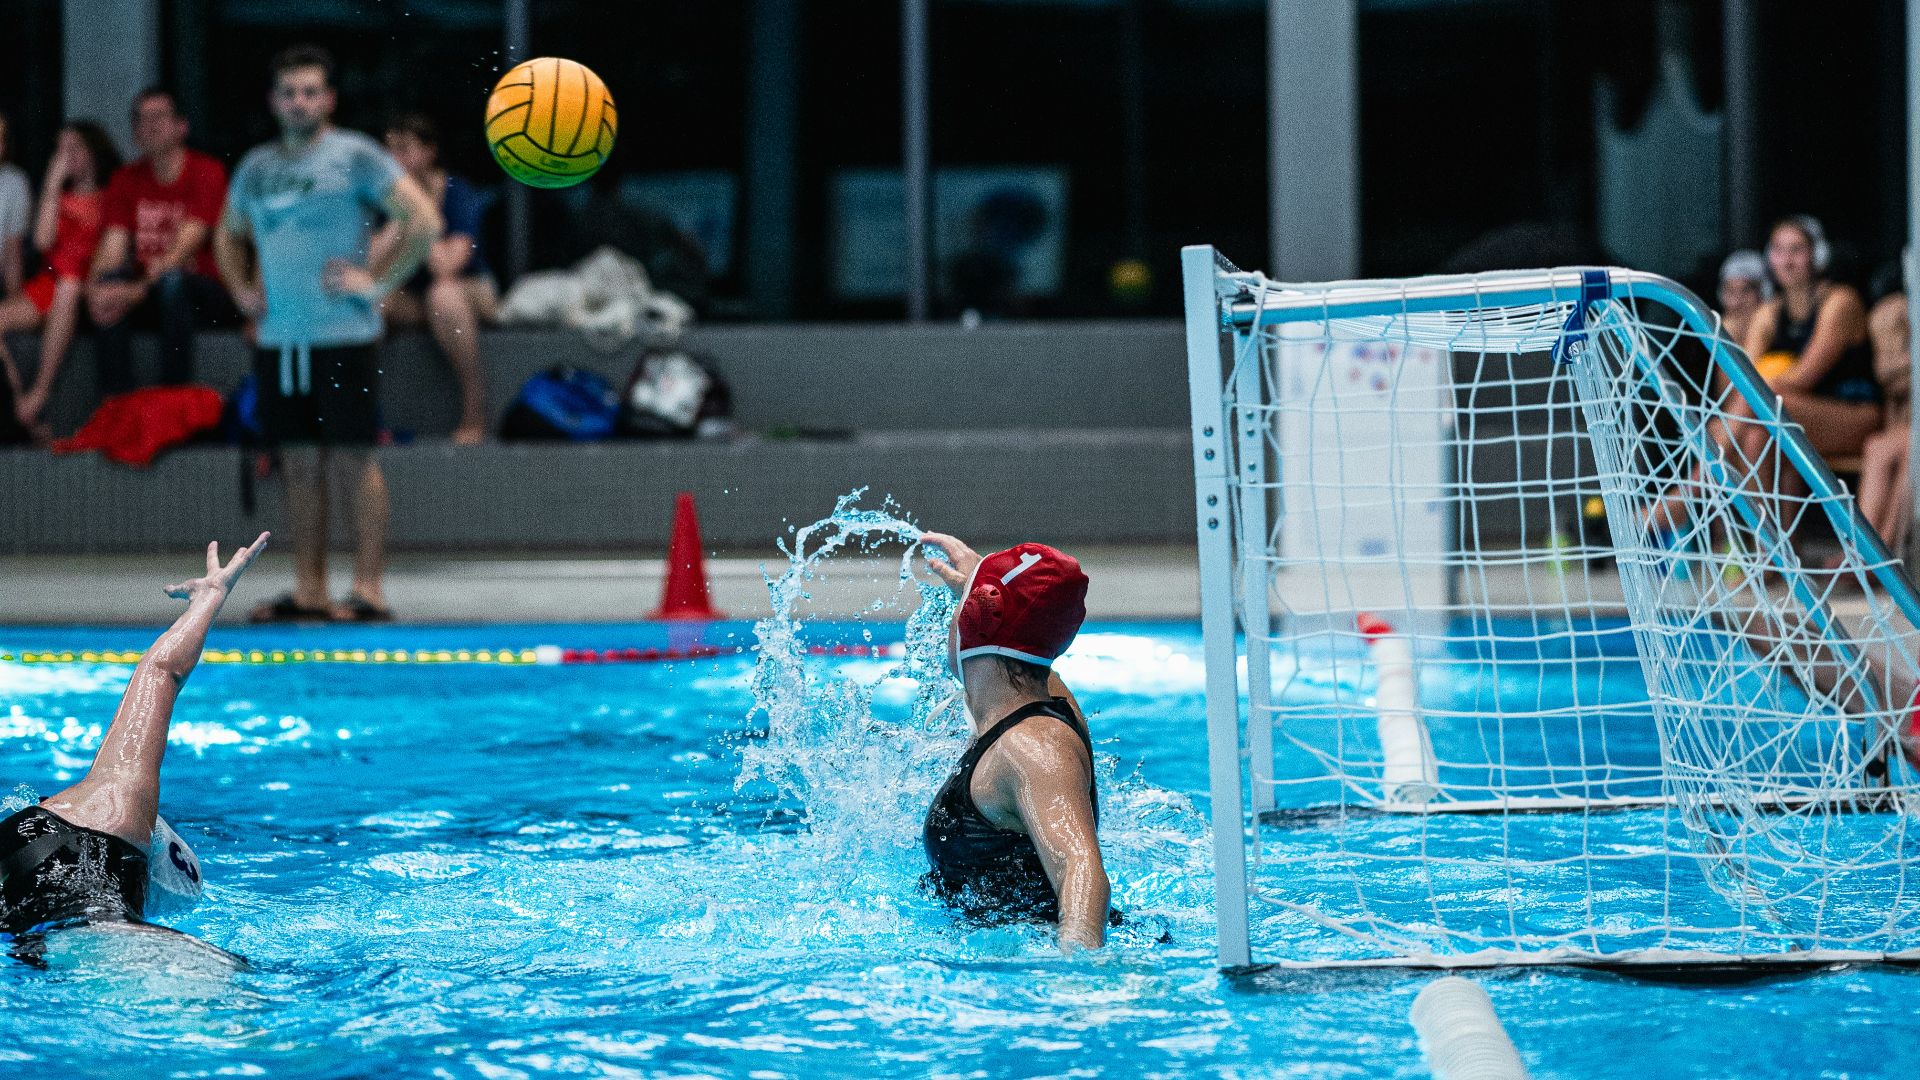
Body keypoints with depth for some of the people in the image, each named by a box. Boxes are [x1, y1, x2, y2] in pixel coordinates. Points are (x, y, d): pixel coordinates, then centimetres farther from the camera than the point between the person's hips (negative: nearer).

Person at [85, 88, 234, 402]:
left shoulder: (206, 173, -9)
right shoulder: (126, 180, 8)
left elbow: (184, 250, -20)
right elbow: (113, 247, -3)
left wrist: (138, 291, -34)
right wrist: (96, 287, -26)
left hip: (206, 293, -4)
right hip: (144, 287, 4)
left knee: (171, 280, -37)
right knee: (107, 285, -27)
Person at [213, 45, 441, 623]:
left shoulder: (354, 155, -4)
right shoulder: (256, 167, 14)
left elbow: (424, 219, -10)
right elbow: (227, 234, 32)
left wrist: (379, 281, -12)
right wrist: (242, 288, 15)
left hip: (343, 335, -6)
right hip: (278, 337, 6)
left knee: (352, 460, -5)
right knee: (299, 464, 7)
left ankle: (369, 589, -3)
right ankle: (308, 590, 11)